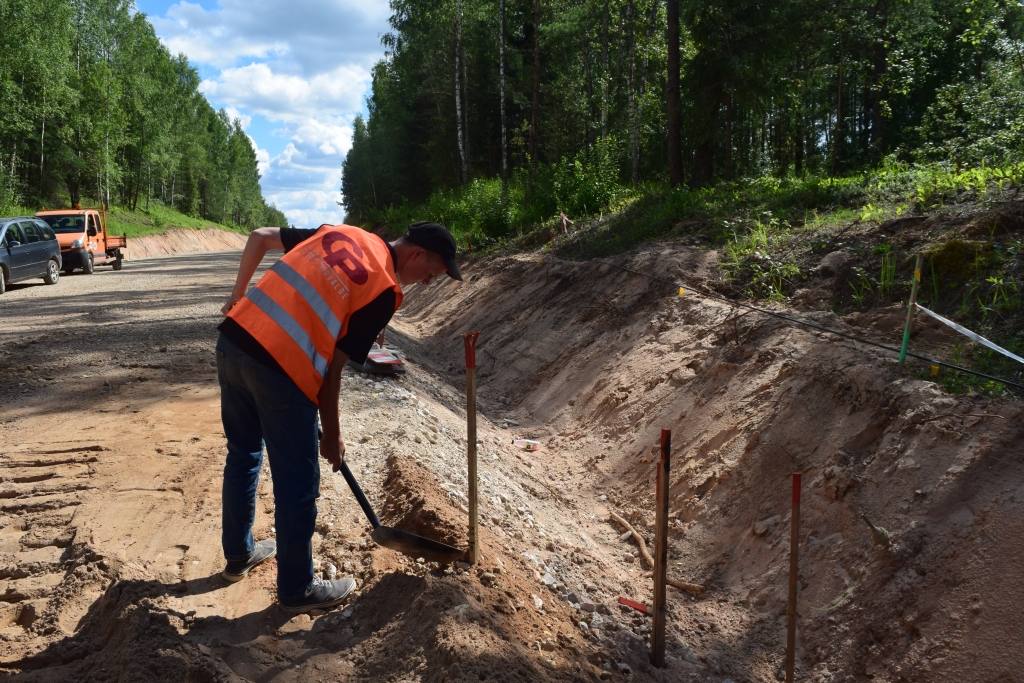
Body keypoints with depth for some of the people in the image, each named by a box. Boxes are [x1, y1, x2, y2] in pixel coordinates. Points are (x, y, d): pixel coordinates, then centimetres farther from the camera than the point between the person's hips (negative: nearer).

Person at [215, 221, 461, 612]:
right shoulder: (386, 291, -5)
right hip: (281, 368, -8)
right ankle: (297, 590, 25)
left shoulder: (338, 233, 15)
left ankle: (238, 555, 45)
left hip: (232, 338, 8)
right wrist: (332, 435, 7)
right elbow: (332, 365, -4)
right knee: (298, 486, 9)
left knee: (242, 456, 25)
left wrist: (237, 297, 27)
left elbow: (259, 237, 17)